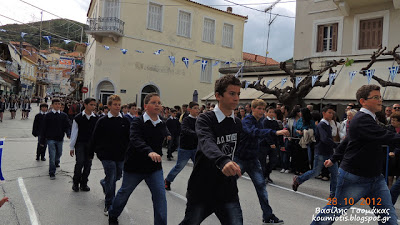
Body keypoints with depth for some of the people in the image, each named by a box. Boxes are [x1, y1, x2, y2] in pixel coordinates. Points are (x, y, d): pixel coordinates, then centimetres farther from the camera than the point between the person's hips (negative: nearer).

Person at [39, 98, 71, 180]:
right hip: (50, 139, -3)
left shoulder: (64, 115, 3)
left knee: (59, 153, 19)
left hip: (60, 138, 3)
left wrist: (68, 133, -19)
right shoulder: (48, 115, -3)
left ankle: (56, 162, 52)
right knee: (52, 156, -7)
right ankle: (52, 173, 3)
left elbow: (67, 126, 2)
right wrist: (42, 141, -1)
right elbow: (44, 128, 0)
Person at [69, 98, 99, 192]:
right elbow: (74, 133, 1)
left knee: (88, 164, 5)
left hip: (91, 144, 2)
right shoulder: (78, 118, -3)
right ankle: (75, 182, 13)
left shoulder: (96, 118, 1)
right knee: (80, 162, -9)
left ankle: (84, 183, 21)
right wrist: (71, 147, 2)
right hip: (80, 143, -2)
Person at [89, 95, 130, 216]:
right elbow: (94, 138, 0)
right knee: (111, 179, -5)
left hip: (121, 155, 4)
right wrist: (92, 152, 2)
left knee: (118, 176, 17)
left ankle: (104, 183, 51)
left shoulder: (125, 121, 2)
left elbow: (129, 138, 7)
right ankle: (109, 205, 11)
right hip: (107, 155, -4)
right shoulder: (102, 121, -5)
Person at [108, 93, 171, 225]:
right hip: (135, 166, -3)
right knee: (124, 192, 17)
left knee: (160, 196, -9)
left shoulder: (162, 125, 0)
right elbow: (135, 140, -34)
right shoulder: (138, 122, -15)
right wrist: (149, 152, -50)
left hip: (155, 168, 3)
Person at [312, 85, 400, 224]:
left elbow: (347, 141, 19)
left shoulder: (367, 119, 12)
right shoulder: (362, 120, -20)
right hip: (355, 179, -9)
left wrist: (334, 159, 25)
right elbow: (387, 137, -32)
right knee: (334, 210, 8)